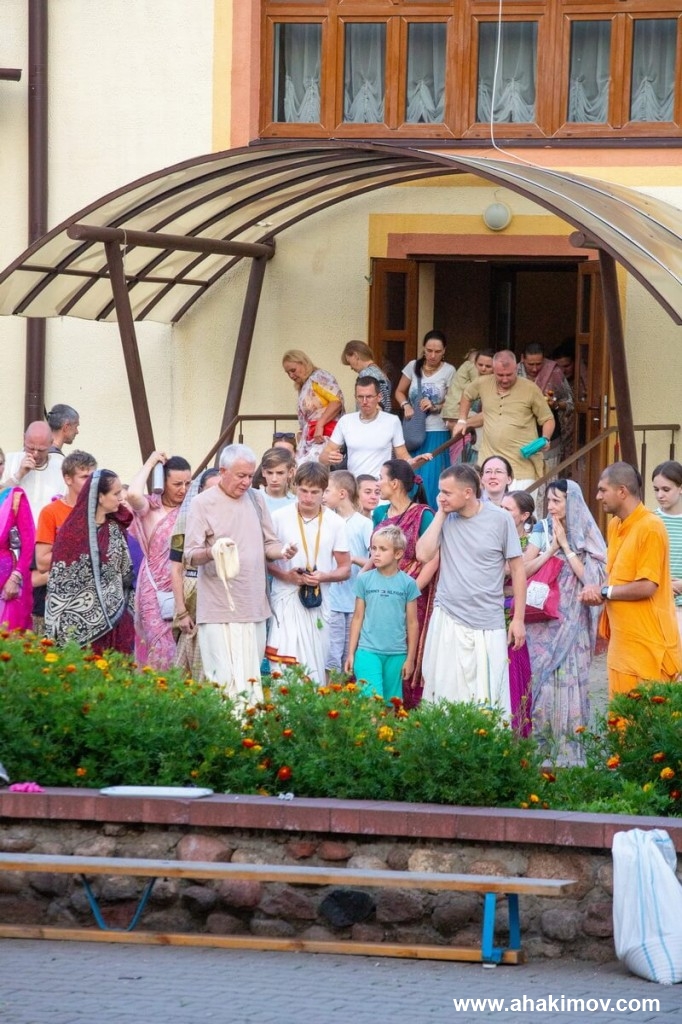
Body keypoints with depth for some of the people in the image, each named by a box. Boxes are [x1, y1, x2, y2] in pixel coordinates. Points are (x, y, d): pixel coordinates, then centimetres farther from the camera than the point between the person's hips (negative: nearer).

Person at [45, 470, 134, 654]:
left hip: (114, 618, 5)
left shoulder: (116, 528, 9)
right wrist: (60, 628, -12)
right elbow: (59, 580, -8)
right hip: (80, 621, -5)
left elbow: (125, 573, 13)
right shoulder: (73, 531, -8)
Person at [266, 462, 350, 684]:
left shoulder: (335, 523, 5)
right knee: (283, 663, -15)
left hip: (319, 602, 2)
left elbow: (345, 569, 9)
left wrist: (324, 577, -11)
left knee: (315, 670, 3)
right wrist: (286, 575, -14)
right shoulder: (280, 518, 0)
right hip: (286, 598, -2)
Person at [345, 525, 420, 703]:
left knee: (392, 702, 6)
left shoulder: (408, 583, 0)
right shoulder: (364, 580, 1)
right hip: (368, 651, -1)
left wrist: (410, 658, 4)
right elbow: (358, 618, 7)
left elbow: (412, 623, 4)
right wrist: (351, 653, 5)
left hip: (396, 654, 1)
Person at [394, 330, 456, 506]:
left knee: (430, 480, -8)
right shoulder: (413, 366, 4)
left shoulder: (449, 371, -4)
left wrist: (435, 407, -16)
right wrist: (406, 405, -5)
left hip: (436, 433, -3)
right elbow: (399, 392, 14)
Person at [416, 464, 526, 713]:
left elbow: (517, 569, 1)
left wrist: (518, 619, -1)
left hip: (489, 625, -2)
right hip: (448, 620, 2)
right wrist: (440, 514, -5)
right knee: (445, 692, 1)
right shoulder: (445, 520, 5)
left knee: (489, 697, -1)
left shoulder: (500, 520, -3)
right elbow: (424, 554, -8)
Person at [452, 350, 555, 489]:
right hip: (490, 461, 3)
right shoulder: (483, 384, 7)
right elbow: (467, 395, 30)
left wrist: (545, 439, -12)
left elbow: (548, 420, 5)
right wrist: (462, 421, 24)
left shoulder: (530, 389, -2)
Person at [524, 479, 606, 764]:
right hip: (544, 622, 1)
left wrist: (566, 545, -10)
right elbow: (523, 570, -2)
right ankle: (544, 749, 7)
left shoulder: (585, 536, 0)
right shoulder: (542, 531, 4)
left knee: (571, 683, -3)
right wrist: (551, 548, -10)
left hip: (573, 624, -1)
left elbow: (589, 577, -10)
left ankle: (570, 751, 3)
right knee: (544, 683, 1)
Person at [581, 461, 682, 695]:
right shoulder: (614, 526, 14)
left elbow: (647, 587, -19)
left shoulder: (650, 528, -14)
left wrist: (604, 592, -9)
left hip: (648, 646, -9)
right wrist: (598, 594, 1)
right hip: (621, 641, 9)